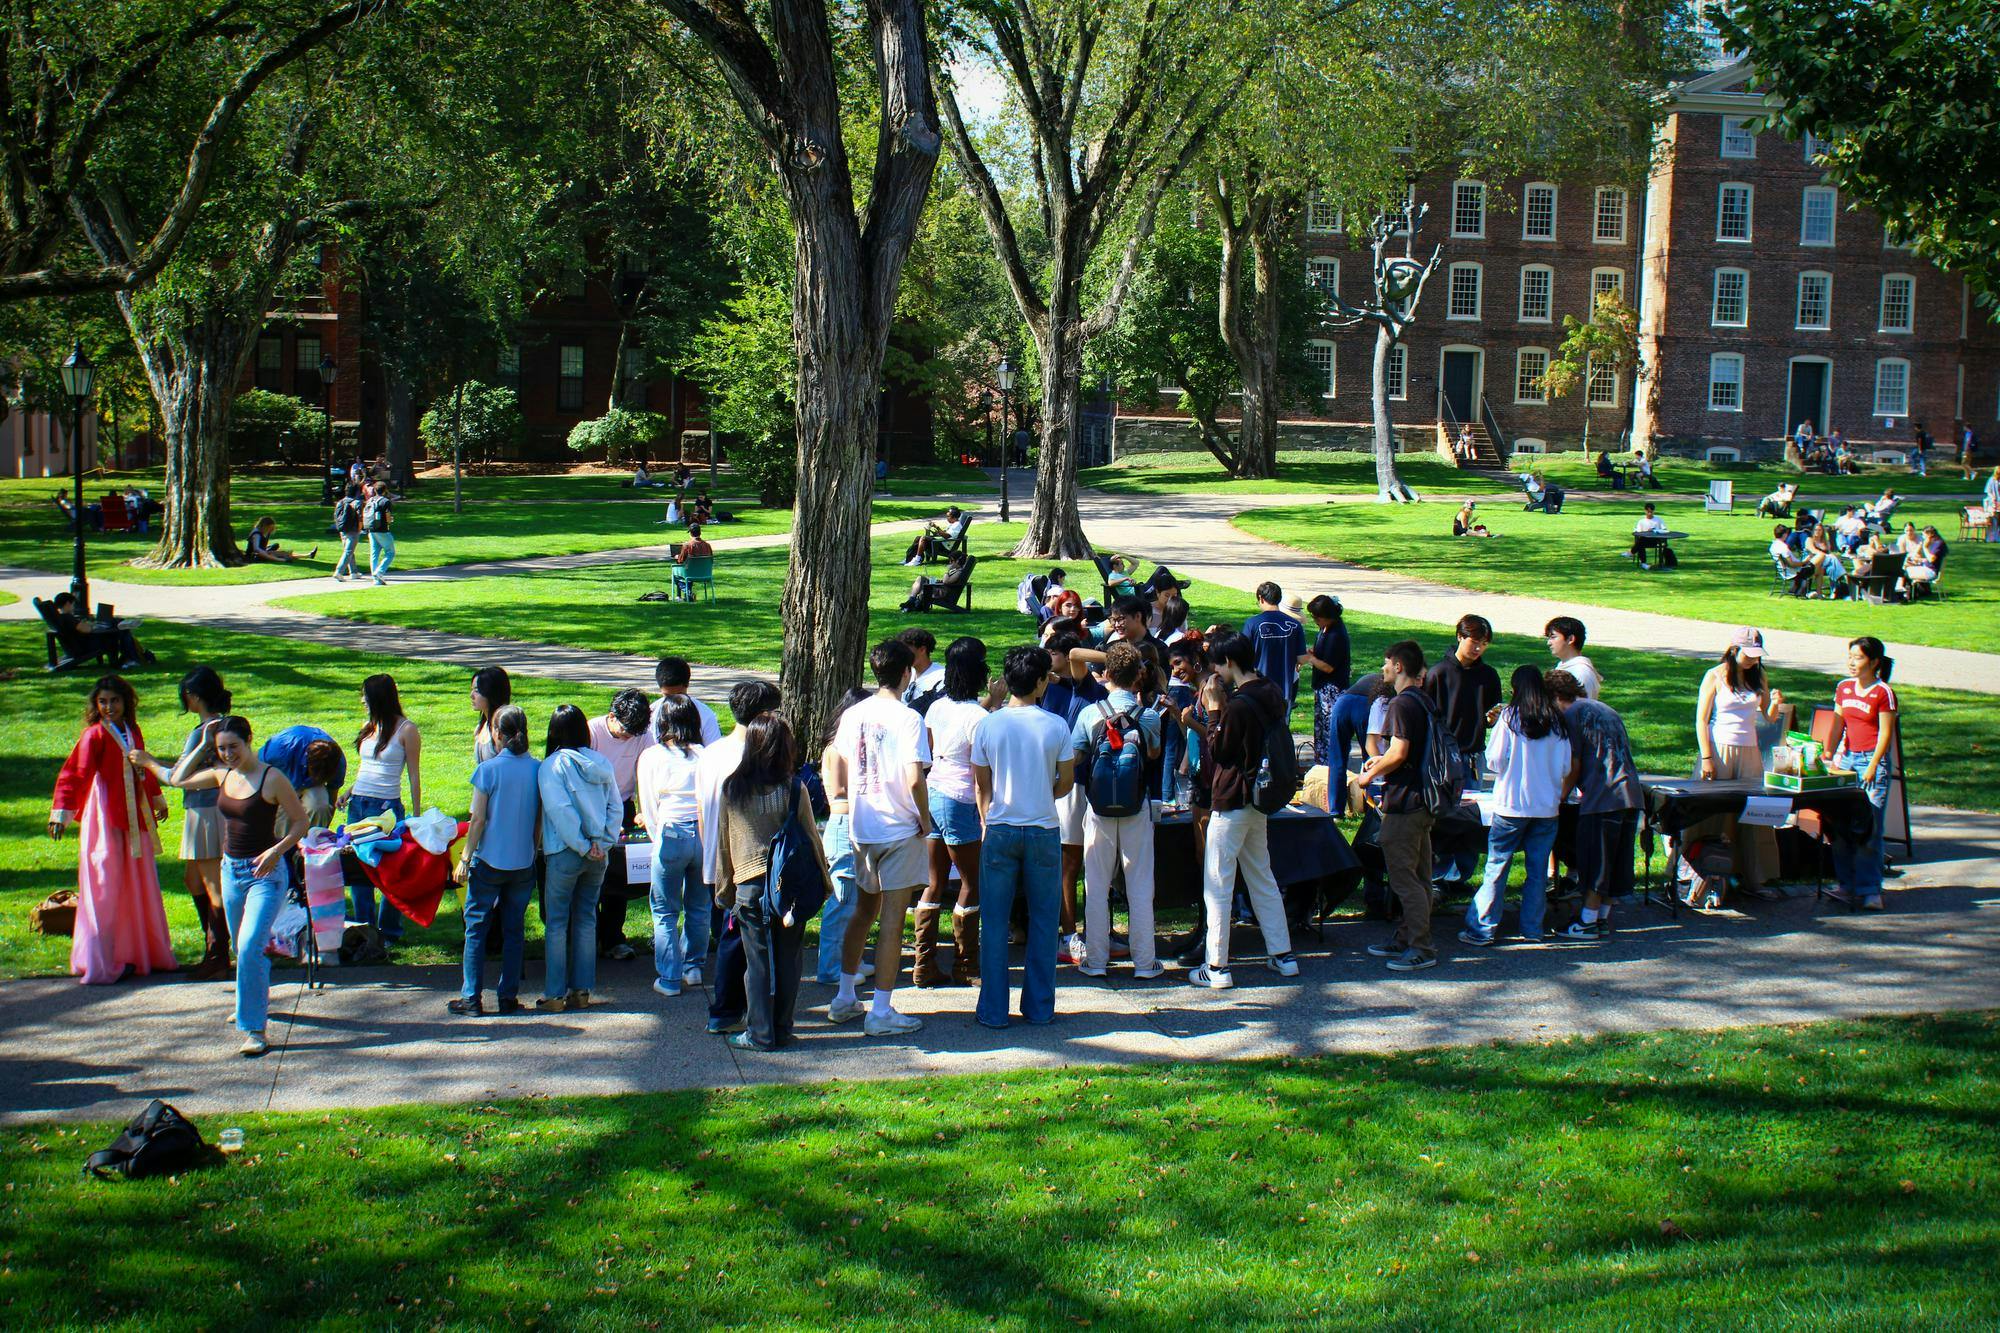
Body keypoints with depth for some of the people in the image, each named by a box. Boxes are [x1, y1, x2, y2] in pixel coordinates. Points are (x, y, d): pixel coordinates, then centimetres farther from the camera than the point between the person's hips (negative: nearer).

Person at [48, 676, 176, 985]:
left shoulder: (133, 732, 9)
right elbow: (72, 774, -15)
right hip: (105, 820, -7)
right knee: (104, 888, -5)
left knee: (140, 886, 12)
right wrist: (61, 813, -23)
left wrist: (157, 799, 33)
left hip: (135, 818, 7)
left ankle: (139, 953, 23)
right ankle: (101, 963, -2)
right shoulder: (94, 735, -10)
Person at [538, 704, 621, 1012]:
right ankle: (582, 990, 16)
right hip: (599, 855, 5)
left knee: (556, 923, 4)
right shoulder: (601, 763, 4)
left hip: (564, 853, -5)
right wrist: (603, 842, -1)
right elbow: (615, 806, 2)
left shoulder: (552, 765, -10)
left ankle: (555, 995, 5)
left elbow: (560, 810, -17)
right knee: (586, 921, 13)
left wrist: (582, 846, -12)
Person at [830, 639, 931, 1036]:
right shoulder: (908, 718, -14)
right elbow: (914, 781, -21)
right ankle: (881, 1011, 0)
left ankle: (845, 998, 26)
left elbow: (841, 778, 10)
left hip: (860, 828, 6)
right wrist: (925, 820, -7)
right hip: (900, 829, -6)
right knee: (892, 917, -1)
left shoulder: (852, 715, 4)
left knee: (865, 908, 21)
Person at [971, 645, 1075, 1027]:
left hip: (1000, 830, 0)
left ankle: (993, 1010, 7)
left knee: (995, 921, 6)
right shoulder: (1056, 726, -5)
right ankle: (1039, 1007, 14)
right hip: (1043, 831, 0)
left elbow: (981, 785, 5)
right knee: (1043, 920, 10)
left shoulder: (987, 725, -3)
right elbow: (1065, 784, 1)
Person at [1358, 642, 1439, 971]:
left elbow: (1399, 752, -23)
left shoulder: (1401, 703, -16)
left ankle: (1421, 949, -6)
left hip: (1404, 802, -10)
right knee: (1418, 876, 15)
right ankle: (1406, 938, 23)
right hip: (1423, 800, 10)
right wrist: (1381, 762, 21)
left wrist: (1370, 775, -9)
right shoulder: (1425, 701, 14)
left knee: (1403, 877, -6)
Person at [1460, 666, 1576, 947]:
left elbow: (1495, 760, -8)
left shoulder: (1510, 716, -6)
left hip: (1512, 804, -3)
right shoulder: (1557, 721, 4)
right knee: (1538, 868, 9)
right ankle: (1533, 929, 13)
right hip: (1547, 806, 3)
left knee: (1497, 867, 1)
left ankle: (1482, 929, 2)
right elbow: (1567, 768, 7)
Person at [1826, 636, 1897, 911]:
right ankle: (1847, 885, 11)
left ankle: (1870, 890, -3)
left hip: (1873, 759, -6)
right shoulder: (1844, 688, 10)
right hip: (1847, 758, 6)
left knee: (1870, 827, -8)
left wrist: (1872, 768, -13)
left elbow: (1885, 734, -8)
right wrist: (1827, 759, 10)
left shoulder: (1883, 693, -7)